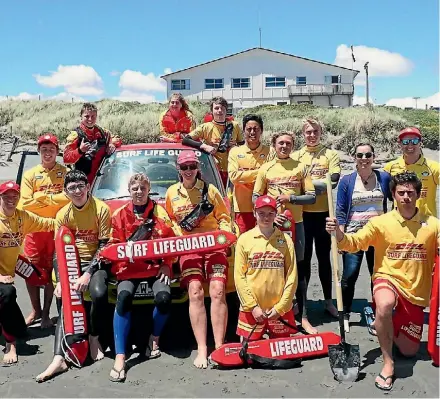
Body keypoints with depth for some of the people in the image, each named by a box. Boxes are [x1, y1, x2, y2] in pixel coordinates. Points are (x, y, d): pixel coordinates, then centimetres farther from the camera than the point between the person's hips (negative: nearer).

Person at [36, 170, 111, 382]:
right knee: (64, 300, -17)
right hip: (72, 263, 4)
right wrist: (60, 280, -11)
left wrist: (88, 274, -19)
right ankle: (59, 358, -19)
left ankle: (94, 338, -5)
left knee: (99, 293, -31)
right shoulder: (62, 214, 4)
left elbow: (104, 245, -9)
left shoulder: (101, 209, -8)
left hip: (95, 262, -4)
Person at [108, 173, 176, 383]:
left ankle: (154, 339, 5)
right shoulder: (120, 215, 8)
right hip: (129, 267, 0)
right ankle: (120, 357, -25)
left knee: (164, 297, -27)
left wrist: (166, 265, -8)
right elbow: (115, 245, 8)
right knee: (123, 296, -29)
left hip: (156, 266, 0)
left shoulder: (160, 213, 5)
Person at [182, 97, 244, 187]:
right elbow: (185, 140, -8)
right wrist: (204, 146, -18)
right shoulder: (206, 127, -1)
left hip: (231, 170, 3)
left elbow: (242, 144, 20)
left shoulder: (234, 126, 8)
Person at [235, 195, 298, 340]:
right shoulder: (244, 239, -2)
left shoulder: (285, 240, 2)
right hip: (252, 309, -1)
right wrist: (252, 306, -8)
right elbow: (239, 276, -3)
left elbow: (292, 276, 0)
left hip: (280, 309, 1)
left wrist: (281, 307, -6)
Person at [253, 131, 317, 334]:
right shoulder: (265, 169, 5)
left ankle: (303, 316, 10)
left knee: (298, 268, 4)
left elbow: (311, 197, 1)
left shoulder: (301, 167, 4)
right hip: (272, 223, 0)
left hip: (295, 223, 0)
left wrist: (289, 198, -12)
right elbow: (256, 197, 4)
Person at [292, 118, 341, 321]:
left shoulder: (331, 154, 3)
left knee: (324, 257, 10)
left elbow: (334, 181, -10)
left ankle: (328, 300, 21)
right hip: (302, 213, 0)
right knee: (304, 257, 9)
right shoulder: (295, 156, 6)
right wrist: (320, 182, -15)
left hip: (324, 213, 0)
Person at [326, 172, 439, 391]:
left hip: (416, 292, 2)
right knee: (384, 305, -41)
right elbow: (354, 242, -12)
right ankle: (388, 364, -20)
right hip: (388, 279, -2)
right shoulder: (381, 222, -7)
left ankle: (388, 326, 44)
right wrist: (338, 232, -32)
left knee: (409, 351, 9)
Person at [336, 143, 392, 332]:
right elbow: (340, 211, -1)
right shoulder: (347, 181, -1)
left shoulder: (384, 178, 1)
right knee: (349, 276, -2)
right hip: (353, 235, -1)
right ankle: (345, 315, 14)